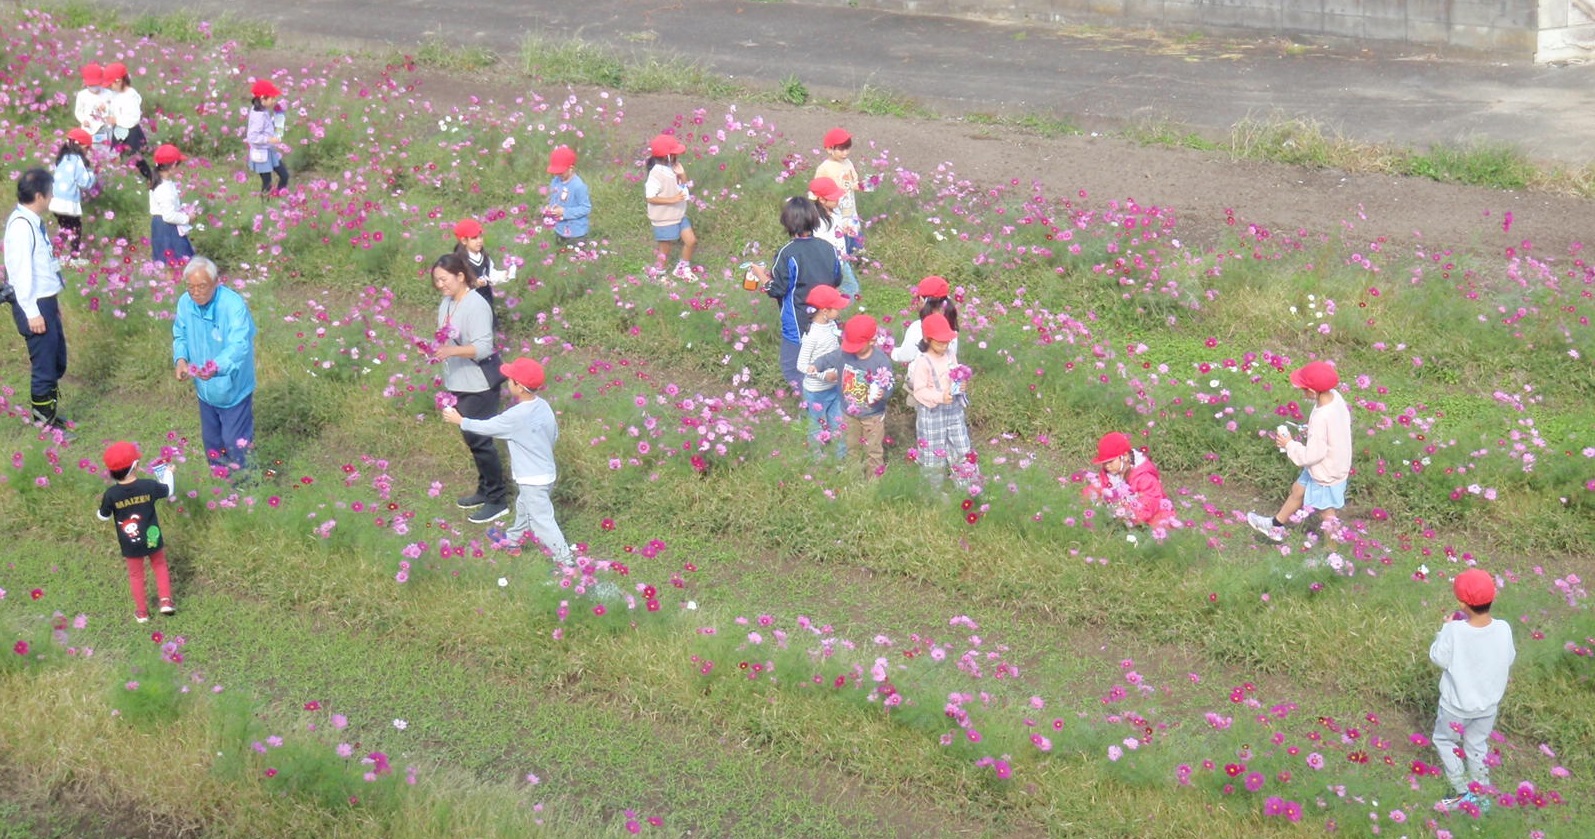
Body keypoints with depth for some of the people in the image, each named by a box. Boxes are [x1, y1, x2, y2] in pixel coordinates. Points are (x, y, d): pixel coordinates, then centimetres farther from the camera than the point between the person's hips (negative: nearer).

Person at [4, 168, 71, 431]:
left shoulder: (33, 222, 8)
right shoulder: (21, 225, -20)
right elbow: (21, 271, -22)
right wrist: (32, 312, -22)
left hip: (46, 302, 10)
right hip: (34, 306, -10)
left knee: (58, 362, 19)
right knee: (45, 367, -1)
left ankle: (49, 415, 32)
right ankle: (44, 423, 9)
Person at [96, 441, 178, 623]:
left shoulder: (111, 494, -21)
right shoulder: (148, 486, -19)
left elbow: (103, 517, -6)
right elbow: (169, 491, 1)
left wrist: (103, 503, 15)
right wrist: (169, 473, 19)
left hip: (130, 544, 0)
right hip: (152, 539, 0)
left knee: (136, 575, 20)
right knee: (159, 566, 27)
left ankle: (142, 612, 30)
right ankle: (166, 601, 21)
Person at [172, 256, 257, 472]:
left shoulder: (234, 305, -29)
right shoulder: (185, 303, -11)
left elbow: (239, 345, -39)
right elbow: (180, 337, 3)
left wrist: (217, 367, -59)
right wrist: (180, 359, -19)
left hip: (233, 387, -6)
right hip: (205, 388, 6)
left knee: (236, 442, 5)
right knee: (211, 439, 24)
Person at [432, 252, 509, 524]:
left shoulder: (476, 306, -21)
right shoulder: (447, 303, 6)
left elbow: (484, 348, -26)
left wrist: (451, 351, -37)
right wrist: (436, 349, -1)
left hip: (479, 385, -9)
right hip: (459, 382, 9)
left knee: (480, 441, -4)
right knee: (471, 438, 18)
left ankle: (497, 501, 6)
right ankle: (485, 490, 32)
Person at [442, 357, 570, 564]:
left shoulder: (516, 416, -25)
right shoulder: (543, 405, -2)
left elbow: (486, 427, -13)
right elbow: (554, 435, 9)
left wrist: (460, 420, 1)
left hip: (532, 480, -9)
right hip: (547, 472, 9)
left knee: (542, 521, -3)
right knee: (523, 508, 29)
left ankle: (565, 562, -3)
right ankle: (512, 540, 50)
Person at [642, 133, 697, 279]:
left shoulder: (673, 168, 2)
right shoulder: (657, 174, -23)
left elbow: (684, 188, 12)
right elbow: (650, 197, -26)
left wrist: (682, 174, -7)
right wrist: (673, 199, -28)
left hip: (679, 216, 8)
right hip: (664, 220, -8)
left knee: (691, 241, 10)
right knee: (665, 251, 5)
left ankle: (682, 268, 30)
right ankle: (659, 271, 26)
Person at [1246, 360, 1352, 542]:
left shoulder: (1321, 419, -39)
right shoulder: (1334, 397, -14)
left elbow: (1312, 455, -32)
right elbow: (1341, 423, 5)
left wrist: (1289, 444, -18)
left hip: (1326, 475, -9)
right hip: (1337, 464, 9)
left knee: (1328, 514, 14)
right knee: (1298, 490, 28)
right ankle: (1275, 526, 50)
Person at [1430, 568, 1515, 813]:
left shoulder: (1454, 631, -31)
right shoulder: (1503, 629, -21)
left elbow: (1439, 658, -15)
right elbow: (1509, 659, -4)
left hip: (1457, 704, -3)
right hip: (1488, 704, 3)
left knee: (1444, 740, 23)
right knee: (1478, 746, 25)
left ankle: (1462, 791, 22)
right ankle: (1481, 795, 36)